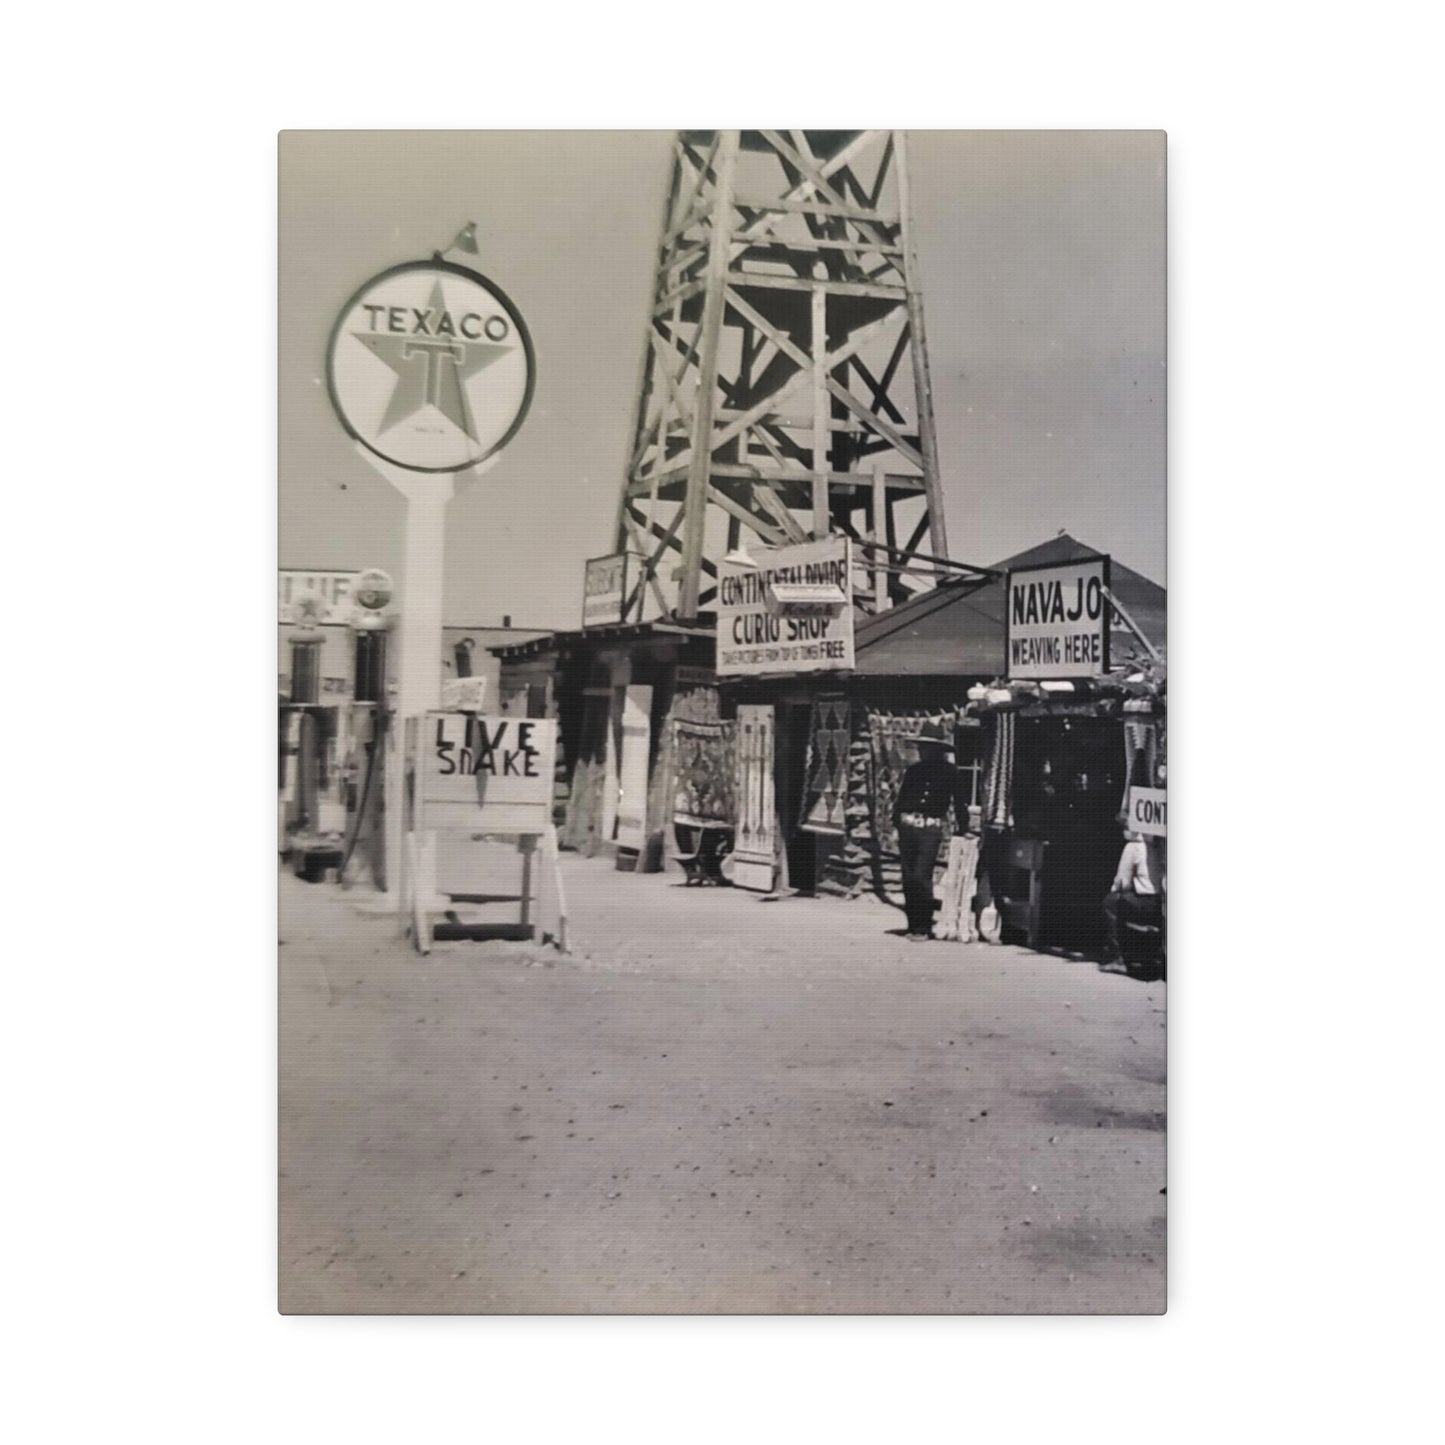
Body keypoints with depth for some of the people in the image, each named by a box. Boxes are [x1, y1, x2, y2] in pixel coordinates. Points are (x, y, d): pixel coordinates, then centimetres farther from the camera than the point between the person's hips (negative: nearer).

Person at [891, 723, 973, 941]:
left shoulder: (950, 773, 3)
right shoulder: (913, 771, 13)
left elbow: (960, 803, 6)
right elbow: (900, 799, 14)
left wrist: (963, 829, 4)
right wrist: (897, 820, 1)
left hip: (931, 831, -4)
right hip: (908, 828, 4)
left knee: (921, 877, -13)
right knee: (908, 877, 6)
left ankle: (923, 928, -5)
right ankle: (913, 925, 15)